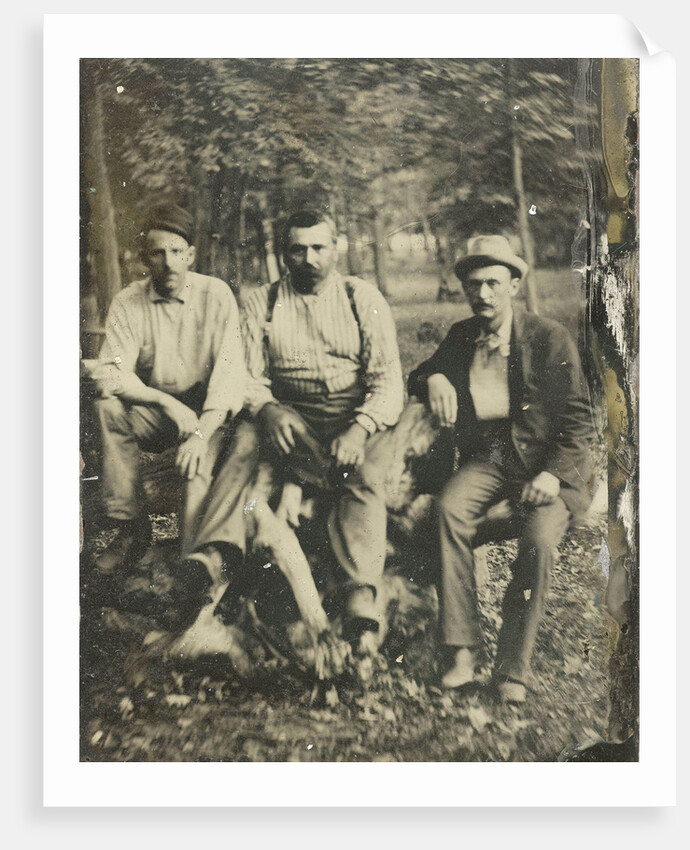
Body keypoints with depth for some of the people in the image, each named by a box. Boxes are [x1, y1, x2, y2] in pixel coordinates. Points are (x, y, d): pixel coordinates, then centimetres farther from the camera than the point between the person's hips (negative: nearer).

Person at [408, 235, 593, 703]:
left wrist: (555, 474, -17)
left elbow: (578, 419, -2)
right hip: (485, 460, 3)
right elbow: (417, 377, 20)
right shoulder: (462, 335, 12)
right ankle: (464, 650, -25)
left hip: (545, 462, -3)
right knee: (448, 508, -30)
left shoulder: (551, 338, -1)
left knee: (539, 539, -31)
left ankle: (513, 668, -14)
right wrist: (434, 379, -6)